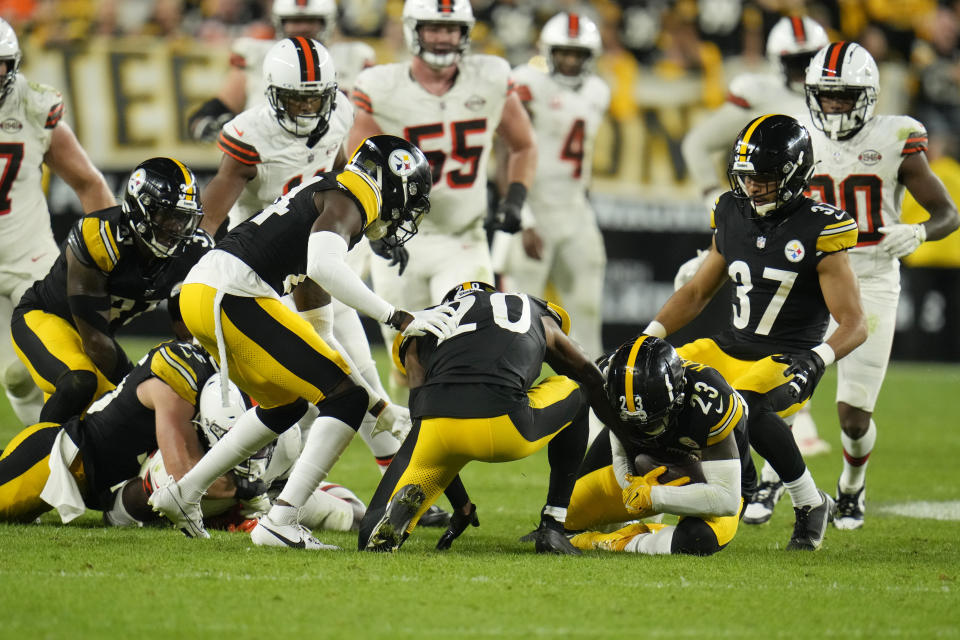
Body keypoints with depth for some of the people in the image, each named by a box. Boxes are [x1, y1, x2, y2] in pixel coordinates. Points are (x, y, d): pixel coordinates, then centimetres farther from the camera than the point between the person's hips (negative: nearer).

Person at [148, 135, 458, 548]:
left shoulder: (325, 195, 26)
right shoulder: (348, 199, -3)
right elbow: (324, 266, -25)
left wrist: (372, 400, 34)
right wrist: (399, 318, -21)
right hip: (233, 297, -10)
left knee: (288, 405, 28)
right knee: (346, 399, -7)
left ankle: (184, 493, 31)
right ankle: (280, 522, -12)